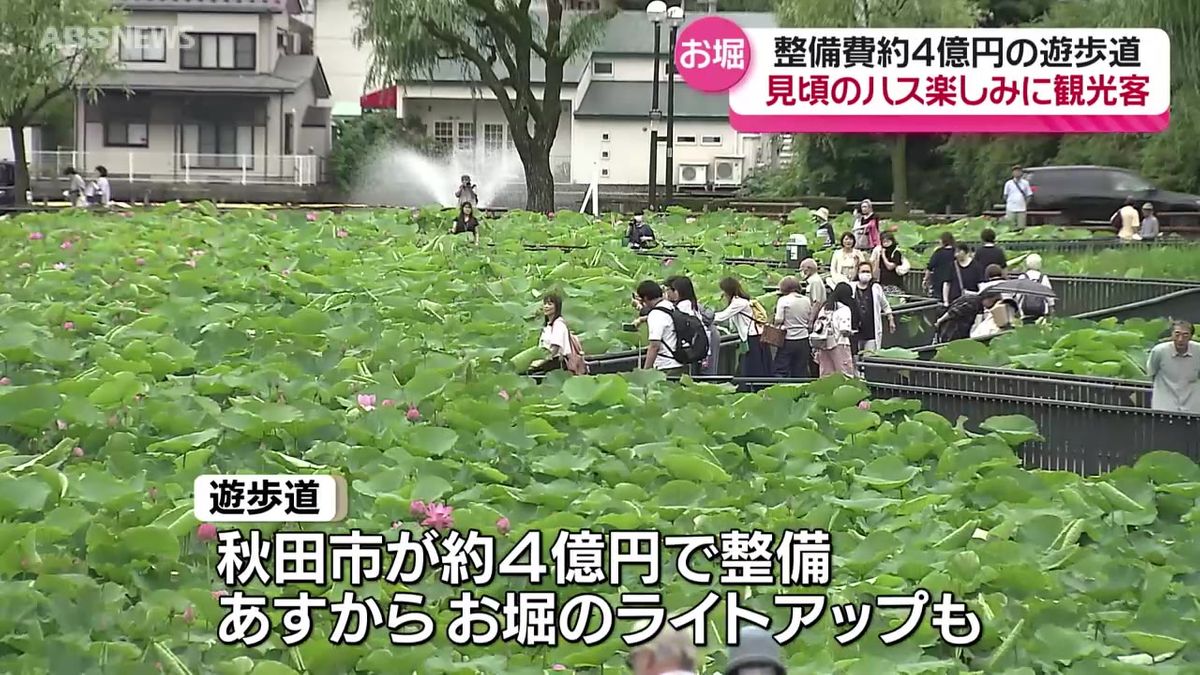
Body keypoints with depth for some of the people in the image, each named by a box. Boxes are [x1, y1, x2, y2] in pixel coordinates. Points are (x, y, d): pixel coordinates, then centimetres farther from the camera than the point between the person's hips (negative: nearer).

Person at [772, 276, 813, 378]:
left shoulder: (784, 300, -9)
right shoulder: (807, 300, 5)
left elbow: (778, 320, -14)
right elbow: (810, 321, 10)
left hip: (788, 340, -5)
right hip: (803, 340, 5)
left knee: (780, 370, 0)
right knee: (801, 372, 10)